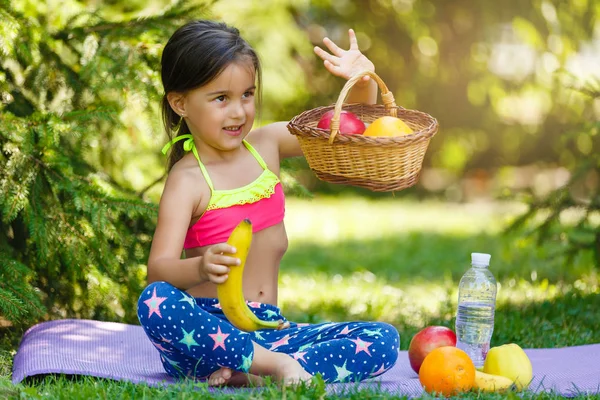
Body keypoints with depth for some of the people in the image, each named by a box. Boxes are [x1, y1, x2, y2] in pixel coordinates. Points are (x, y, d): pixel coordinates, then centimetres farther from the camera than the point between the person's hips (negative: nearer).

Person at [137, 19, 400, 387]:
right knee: (155, 302, -38)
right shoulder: (188, 181, -9)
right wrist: (201, 268, -42)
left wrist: (364, 82, -7)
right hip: (207, 328, -5)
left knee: (384, 340, -13)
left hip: (268, 329, 5)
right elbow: (159, 270, -20)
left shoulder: (267, 144, 8)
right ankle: (274, 364, -30)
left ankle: (247, 374, -24)